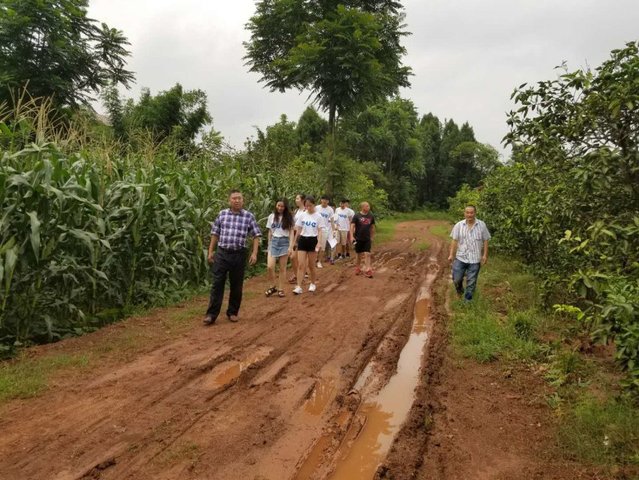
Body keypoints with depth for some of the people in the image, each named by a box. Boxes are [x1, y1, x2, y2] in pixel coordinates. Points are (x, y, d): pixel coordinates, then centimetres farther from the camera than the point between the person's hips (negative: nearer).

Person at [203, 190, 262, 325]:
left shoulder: (249, 216, 0)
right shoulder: (222, 214, 5)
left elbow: (256, 236, 1)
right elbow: (215, 234, 10)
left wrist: (254, 253, -8)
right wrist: (210, 251, 8)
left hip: (239, 255, 0)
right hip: (221, 253, 1)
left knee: (236, 285, 9)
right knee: (217, 284, 0)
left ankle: (233, 312, 23)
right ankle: (211, 314, 4)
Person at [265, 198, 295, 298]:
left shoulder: (289, 217, 0)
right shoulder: (271, 216, 5)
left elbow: (291, 232, -2)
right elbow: (270, 232, 11)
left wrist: (291, 246, -10)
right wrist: (269, 245, 11)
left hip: (284, 242, -2)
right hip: (274, 242, 2)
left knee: (282, 268, 4)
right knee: (270, 267, -9)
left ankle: (280, 289, 15)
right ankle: (273, 287, 12)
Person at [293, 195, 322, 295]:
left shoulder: (318, 216, -3)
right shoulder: (302, 215, 4)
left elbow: (319, 231, -4)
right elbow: (298, 230, 8)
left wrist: (319, 243, -13)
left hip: (312, 240, -2)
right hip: (302, 240, 2)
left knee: (311, 265, 8)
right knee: (301, 265, -6)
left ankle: (312, 284, 27)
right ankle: (298, 287, -7)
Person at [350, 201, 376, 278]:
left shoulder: (371, 216, 4)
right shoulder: (356, 216, -6)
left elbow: (372, 227, 14)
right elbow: (352, 226, -9)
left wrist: (372, 237, 16)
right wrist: (352, 237, -18)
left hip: (367, 239, 2)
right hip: (358, 239, -2)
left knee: (367, 254, -7)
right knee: (359, 255, 10)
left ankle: (367, 270, -6)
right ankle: (357, 268, 29)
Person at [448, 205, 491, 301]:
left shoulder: (482, 225, -2)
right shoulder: (458, 225, -2)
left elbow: (485, 241, 1)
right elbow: (454, 241, -1)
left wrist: (485, 255, -4)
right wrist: (451, 254, -5)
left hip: (475, 259, 0)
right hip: (460, 257, 1)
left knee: (471, 282, 6)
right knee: (456, 279, 3)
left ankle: (468, 300, 21)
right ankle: (459, 290, 35)